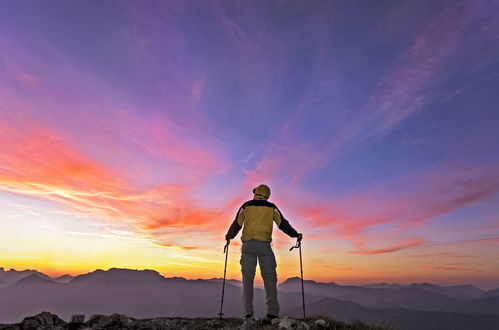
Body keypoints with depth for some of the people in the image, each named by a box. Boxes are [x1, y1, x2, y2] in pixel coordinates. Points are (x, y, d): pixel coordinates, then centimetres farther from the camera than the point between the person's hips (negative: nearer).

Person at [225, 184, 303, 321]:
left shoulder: (246, 206, 8)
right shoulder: (271, 207, 8)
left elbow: (236, 224, 9)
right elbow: (283, 224, 8)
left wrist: (228, 237, 25)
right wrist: (296, 235, 20)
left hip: (248, 245, 1)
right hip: (264, 245, 0)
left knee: (247, 279, 5)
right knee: (270, 278, 4)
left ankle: (248, 313, 4)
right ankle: (272, 312, -1)